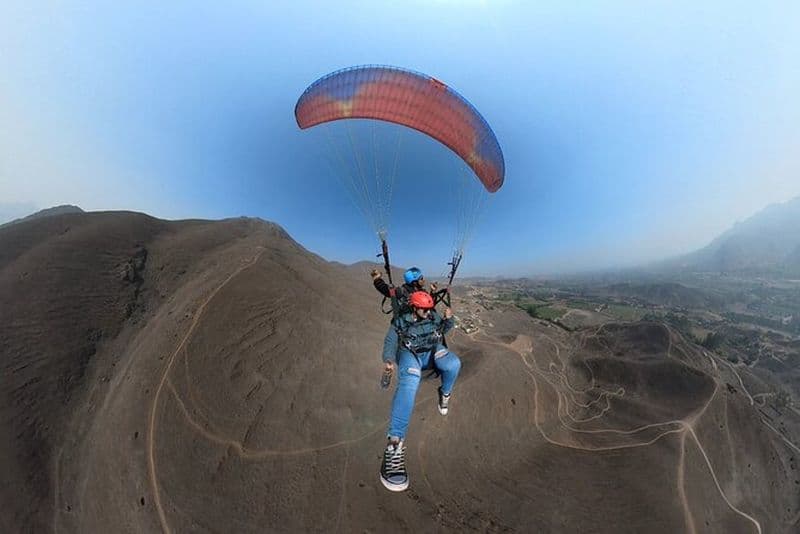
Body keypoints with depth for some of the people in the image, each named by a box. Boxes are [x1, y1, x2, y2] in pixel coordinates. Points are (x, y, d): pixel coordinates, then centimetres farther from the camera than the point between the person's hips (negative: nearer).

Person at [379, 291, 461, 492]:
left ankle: (445, 394, 3)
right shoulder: (401, 321, -4)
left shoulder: (433, 315, 4)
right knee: (409, 380, -38)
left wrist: (448, 319, -3)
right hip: (410, 353, -3)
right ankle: (395, 441, -43)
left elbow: (444, 329, 19)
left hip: (433, 350, 3)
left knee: (453, 363, -31)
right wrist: (388, 359, -16)